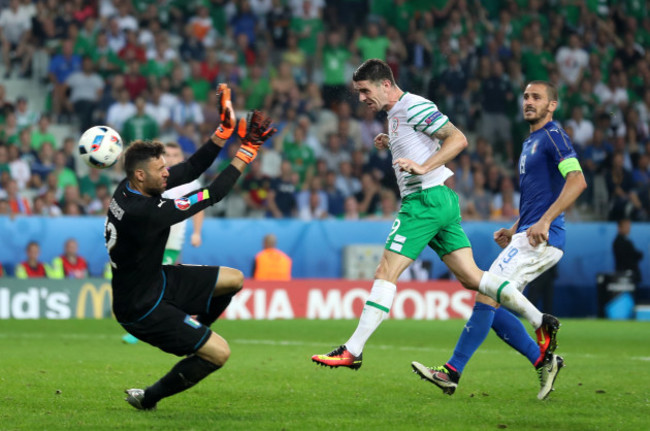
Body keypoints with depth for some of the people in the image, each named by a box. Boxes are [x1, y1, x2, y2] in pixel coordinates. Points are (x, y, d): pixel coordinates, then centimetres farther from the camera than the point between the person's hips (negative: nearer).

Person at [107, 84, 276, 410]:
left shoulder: (130, 188, -7)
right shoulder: (142, 212, -34)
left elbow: (192, 169, 1)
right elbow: (212, 196, -29)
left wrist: (224, 130, -7)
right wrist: (245, 153, -21)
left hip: (157, 280, 10)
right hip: (142, 307, -10)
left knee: (234, 279, 12)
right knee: (219, 353, -9)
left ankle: (189, 338, 27)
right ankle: (148, 398, 10)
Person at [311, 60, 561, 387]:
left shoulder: (413, 106, -11)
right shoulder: (395, 114, 19)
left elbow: (458, 139, -17)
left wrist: (423, 167, -25)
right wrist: (391, 145, 20)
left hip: (428, 198, -10)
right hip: (440, 201, 10)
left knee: (386, 273, -10)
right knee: (471, 277, 6)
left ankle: (352, 351, -10)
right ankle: (541, 322, 6)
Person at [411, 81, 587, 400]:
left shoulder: (554, 136, -8)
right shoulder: (530, 143, 22)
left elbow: (577, 180, -22)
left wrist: (545, 221, -28)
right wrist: (514, 230, 18)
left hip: (542, 239, -10)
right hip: (527, 237, 10)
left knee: (487, 296, -15)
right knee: (490, 304, 5)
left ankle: (452, 373, -13)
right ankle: (543, 360, 9)